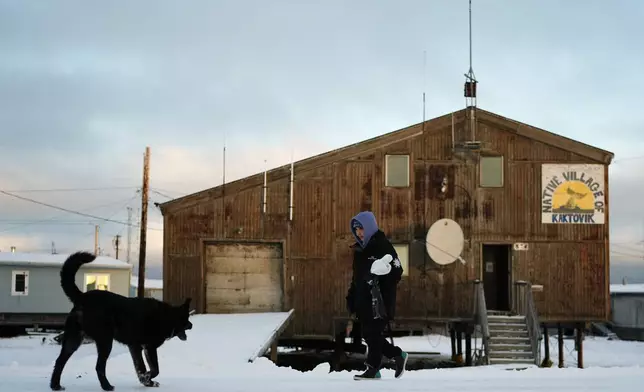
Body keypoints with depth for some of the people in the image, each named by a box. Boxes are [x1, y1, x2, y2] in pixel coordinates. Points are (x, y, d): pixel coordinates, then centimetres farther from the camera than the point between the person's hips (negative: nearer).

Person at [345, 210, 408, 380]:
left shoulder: (383, 246, -10)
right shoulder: (359, 248, 15)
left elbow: (397, 271, -16)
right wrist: (351, 297, 17)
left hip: (379, 300, -8)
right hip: (364, 300, 8)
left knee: (373, 333, -5)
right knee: (368, 334, 10)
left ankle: (373, 369, 5)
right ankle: (398, 355, 25)